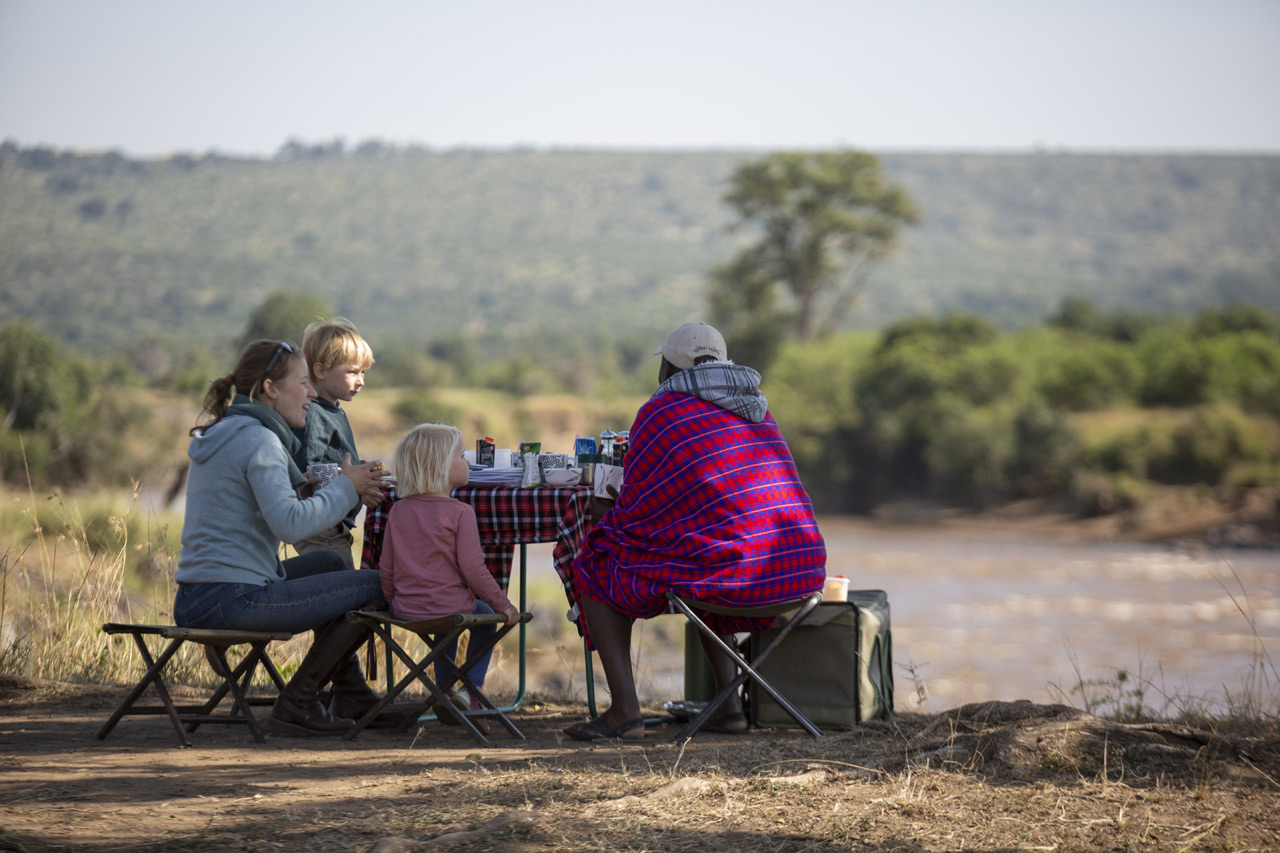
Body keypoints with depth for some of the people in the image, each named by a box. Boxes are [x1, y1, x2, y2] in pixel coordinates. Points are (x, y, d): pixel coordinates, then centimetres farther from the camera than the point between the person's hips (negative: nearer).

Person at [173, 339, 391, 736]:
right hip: (232, 599, -10)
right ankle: (296, 704, -2)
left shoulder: (222, 434, 18)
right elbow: (290, 523, -25)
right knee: (376, 586, -5)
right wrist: (345, 488, -10)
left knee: (327, 563, 31)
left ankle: (349, 691, 34)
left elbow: (277, 502, 20)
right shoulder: (258, 439, -12)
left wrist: (347, 486, 9)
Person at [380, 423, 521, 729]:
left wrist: (393, 600, 25)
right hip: (449, 605, -5)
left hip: (404, 608, 5)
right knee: (486, 618, 25)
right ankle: (471, 690, 10)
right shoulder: (460, 513, -13)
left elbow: (386, 568, 8)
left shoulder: (398, 511, 4)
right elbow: (472, 569, -14)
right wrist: (503, 604, -4)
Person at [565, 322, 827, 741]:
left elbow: (636, 502, 3)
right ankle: (730, 703, 25)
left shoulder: (659, 410, 0)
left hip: (726, 562, -7)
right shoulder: (756, 409, 21)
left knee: (597, 567, 14)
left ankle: (624, 709, 2)